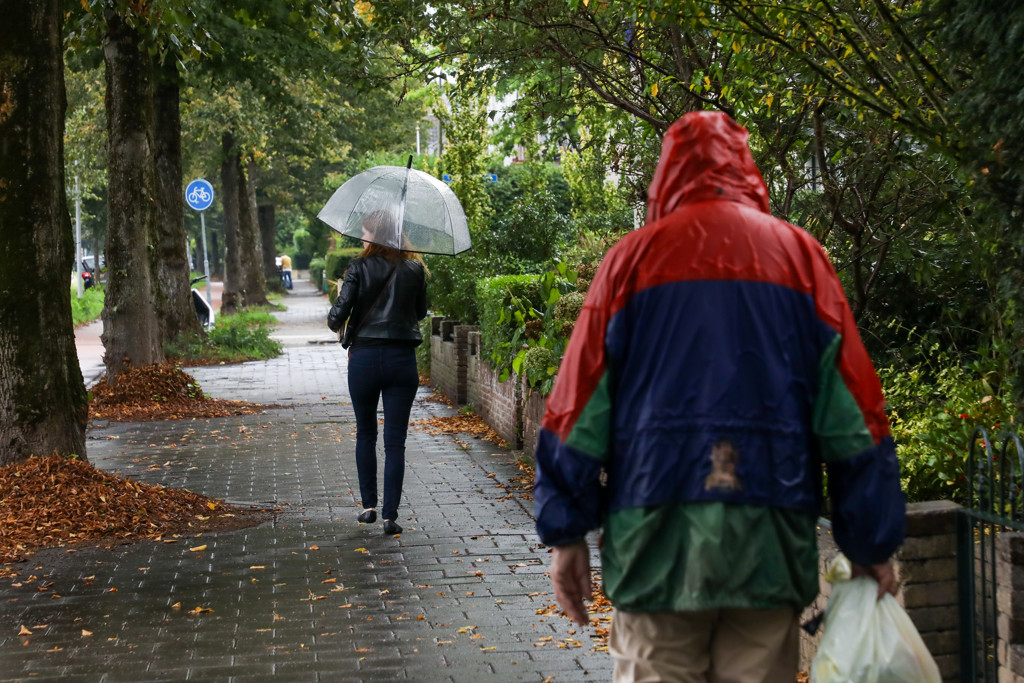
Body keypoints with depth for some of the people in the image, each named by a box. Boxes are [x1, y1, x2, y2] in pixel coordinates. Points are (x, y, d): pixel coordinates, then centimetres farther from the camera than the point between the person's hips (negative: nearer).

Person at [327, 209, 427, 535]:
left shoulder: (360, 267, -6)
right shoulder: (415, 269, 2)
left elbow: (339, 313, -11)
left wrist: (335, 323, 10)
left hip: (364, 357, -1)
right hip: (402, 359, 1)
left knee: (365, 435, 17)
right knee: (395, 442, 3)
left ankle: (369, 505, 19)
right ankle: (390, 515, 1)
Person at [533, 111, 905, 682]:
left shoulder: (634, 256, 5)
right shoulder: (801, 256, 7)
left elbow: (581, 405, 2)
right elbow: (854, 412, 4)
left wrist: (567, 532, 7)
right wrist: (872, 547, 9)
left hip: (655, 535, -1)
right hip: (770, 542, 1)